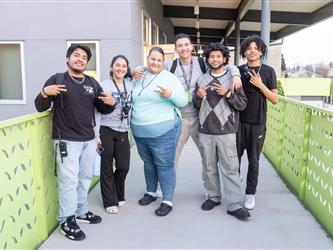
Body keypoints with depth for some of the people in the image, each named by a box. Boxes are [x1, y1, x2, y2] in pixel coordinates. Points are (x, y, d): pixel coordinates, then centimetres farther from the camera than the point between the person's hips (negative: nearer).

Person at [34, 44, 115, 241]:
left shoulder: (92, 83, 9)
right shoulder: (57, 80, -5)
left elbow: (103, 109, 15)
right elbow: (40, 107, -5)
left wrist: (111, 103, -7)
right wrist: (44, 93, -25)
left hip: (89, 139, 6)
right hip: (67, 140, -6)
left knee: (85, 177, 15)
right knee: (69, 180, -4)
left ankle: (81, 212, 31)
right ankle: (67, 221, 9)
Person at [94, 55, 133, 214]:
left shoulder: (131, 84, 5)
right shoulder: (104, 86, -5)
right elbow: (97, 111, -6)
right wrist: (96, 135, -10)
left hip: (123, 132, 3)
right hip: (106, 130, -3)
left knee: (123, 166, 4)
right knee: (107, 167, 4)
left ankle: (118, 196, 30)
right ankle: (110, 202, 19)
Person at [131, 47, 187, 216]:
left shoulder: (169, 78, -6)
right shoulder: (139, 77, 10)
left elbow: (183, 102, -9)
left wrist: (170, 94, -26)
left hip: (163, 132, -6)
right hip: (140, 132, 6)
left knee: (164, 166, -1)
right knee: (148, 163, 19)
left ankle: (167, 201, 8)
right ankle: (150, 192, 36)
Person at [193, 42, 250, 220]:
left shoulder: (232, 78, 2)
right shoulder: (201, 79, 10)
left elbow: (242, 104, 0)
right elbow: (196, 105, 14)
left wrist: (228, 93, -16)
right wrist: (198, 96, -8)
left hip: (226, 131, -3)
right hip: (205, 131, 3)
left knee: (230, 168, -4)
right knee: (209, 167, 11)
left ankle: (235, 205, -1)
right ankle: (213, 196, 25)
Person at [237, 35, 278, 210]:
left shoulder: (268, 71, 1)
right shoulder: (238, 70, 5)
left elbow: (275, 100, -1)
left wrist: (260, 85, -14)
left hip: (257, 123, -1)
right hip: (238, 121, 1)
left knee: (253, 160, 7)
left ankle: (250, 194, 21)